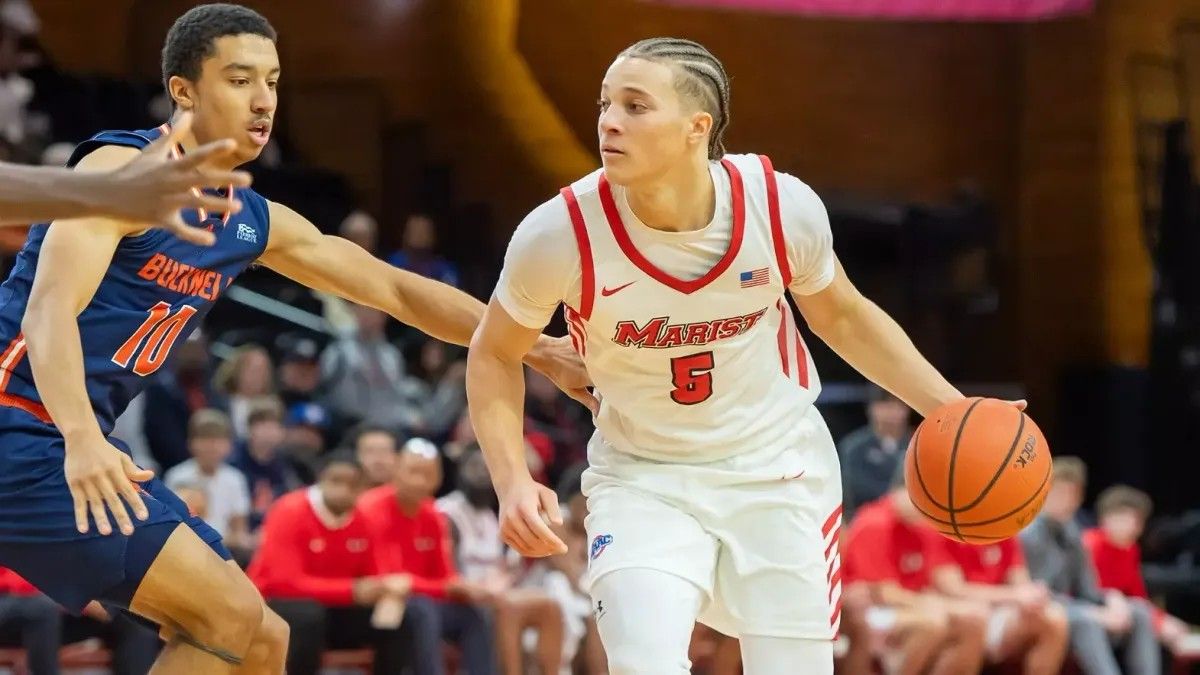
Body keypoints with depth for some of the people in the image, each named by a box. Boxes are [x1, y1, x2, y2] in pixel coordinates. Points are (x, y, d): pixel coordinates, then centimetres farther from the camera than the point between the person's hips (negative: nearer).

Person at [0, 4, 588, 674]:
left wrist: (536, 349, 17)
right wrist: (82, 439, -42)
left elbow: (394, 289, 21)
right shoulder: (124, 169, -12)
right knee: (231, 616, -15)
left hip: (81, 445, 9)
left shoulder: (257, 223, 13)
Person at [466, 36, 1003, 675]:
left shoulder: (783, 206, -18)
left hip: (777, 470, 1)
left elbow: (841, 316, 4)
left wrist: (950, 409, -3)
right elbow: (493, 356, -4)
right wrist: (512, 480, -18)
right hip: (642, 477, -1)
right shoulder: (560, 233, -22)